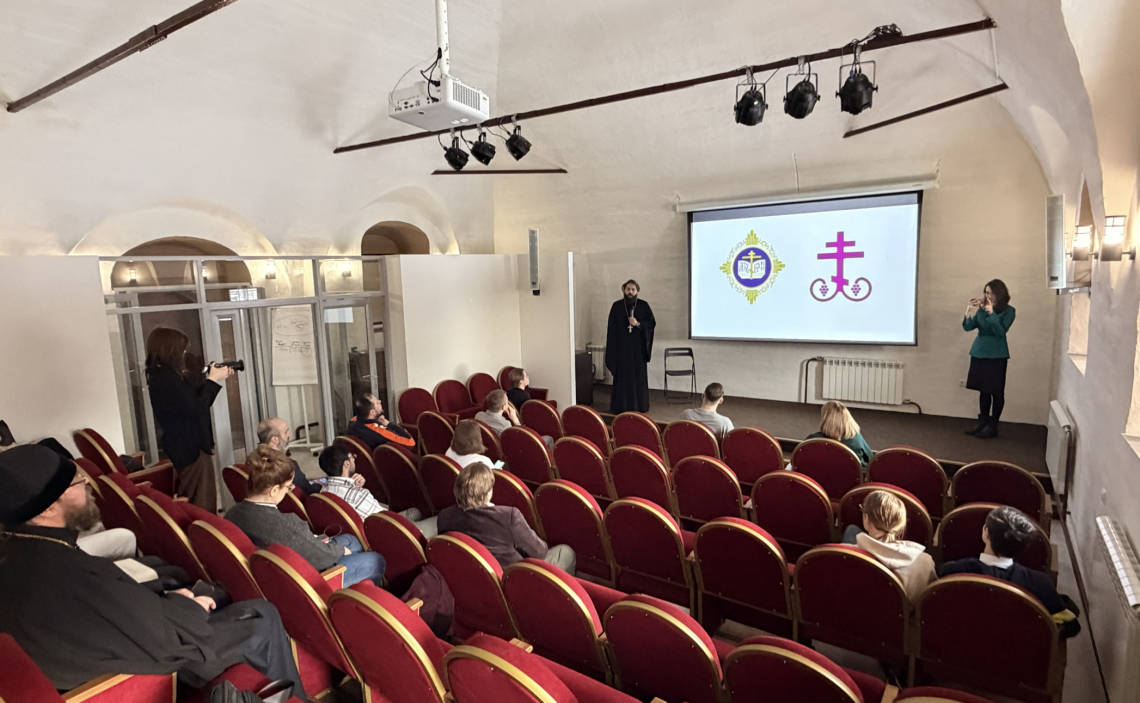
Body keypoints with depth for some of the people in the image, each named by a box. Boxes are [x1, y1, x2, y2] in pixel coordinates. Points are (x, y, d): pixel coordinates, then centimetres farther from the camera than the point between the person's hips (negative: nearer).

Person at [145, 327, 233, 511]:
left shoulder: (164, 377, 10)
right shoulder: (166, 379, -22)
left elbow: (193, 402, 17)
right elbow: (197, 409, -23)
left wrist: (215, 379, 10)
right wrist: (212, 380, -14)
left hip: (186, 447, 10)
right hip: (191, 449, -10)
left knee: (194, 506, 19)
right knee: (203, 507, -2)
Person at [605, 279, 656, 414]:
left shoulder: (644, 305, 3)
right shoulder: (616, 306, 1)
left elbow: (652, 323, 1)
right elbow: (611, 328, 0)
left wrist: (638, 324, -16)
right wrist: (613, 348, -5)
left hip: (638, 346, 1)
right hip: (621, 346, -1)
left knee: (639, 376, 4)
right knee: (622, 376, 1)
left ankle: (639, 405, 14)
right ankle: (621, 406, 8)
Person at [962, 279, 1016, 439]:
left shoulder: (1009, 311, -5)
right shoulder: (982, 308, 5)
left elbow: (1001, 331, -16)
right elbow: (968, 327, 1)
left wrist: (991, 313, -23)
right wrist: (969, 310, -13)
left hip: (996, 355, -4)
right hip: (978, 352, 4)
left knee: (996, 392, 1)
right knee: (983, 390, 11)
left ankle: (992, 426, 7)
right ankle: (982, 422, 19)